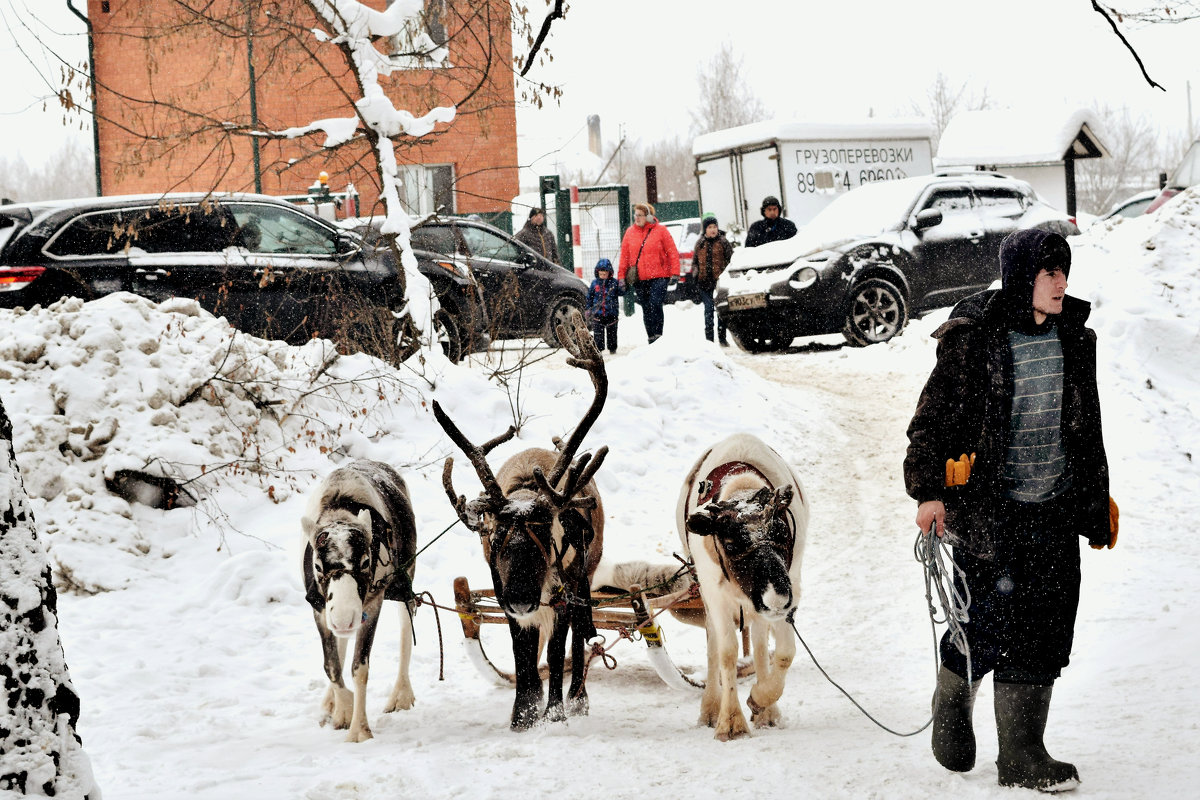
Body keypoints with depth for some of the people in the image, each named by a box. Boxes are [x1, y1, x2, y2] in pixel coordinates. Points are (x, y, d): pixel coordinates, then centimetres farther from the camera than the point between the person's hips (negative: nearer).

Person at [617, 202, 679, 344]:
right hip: (639, 279, 4)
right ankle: (651, 339, 13)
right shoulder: (630, 233, 9)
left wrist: (674, 273, -7)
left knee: (655, 304, -16)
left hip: (659, 276, -4)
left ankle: (658, 335, -10)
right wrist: (621, 276, 7)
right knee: (646, 308, 7)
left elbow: (672, 252, 1)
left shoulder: (660, 231, 0)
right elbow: (624, 256, 11)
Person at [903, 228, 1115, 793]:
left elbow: (1087, 429, 17)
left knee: (1046, 629, 1)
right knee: (987, 620, -5)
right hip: (988, 508, -5)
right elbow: (932, 418, -6)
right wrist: (927, 491, -12)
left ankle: (1022, 755, 8)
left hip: (1055, 509, 5)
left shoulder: (1074, 339, 8)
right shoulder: (973, 341, -9)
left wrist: (1097, 502, 19)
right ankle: (952, 705, 26)